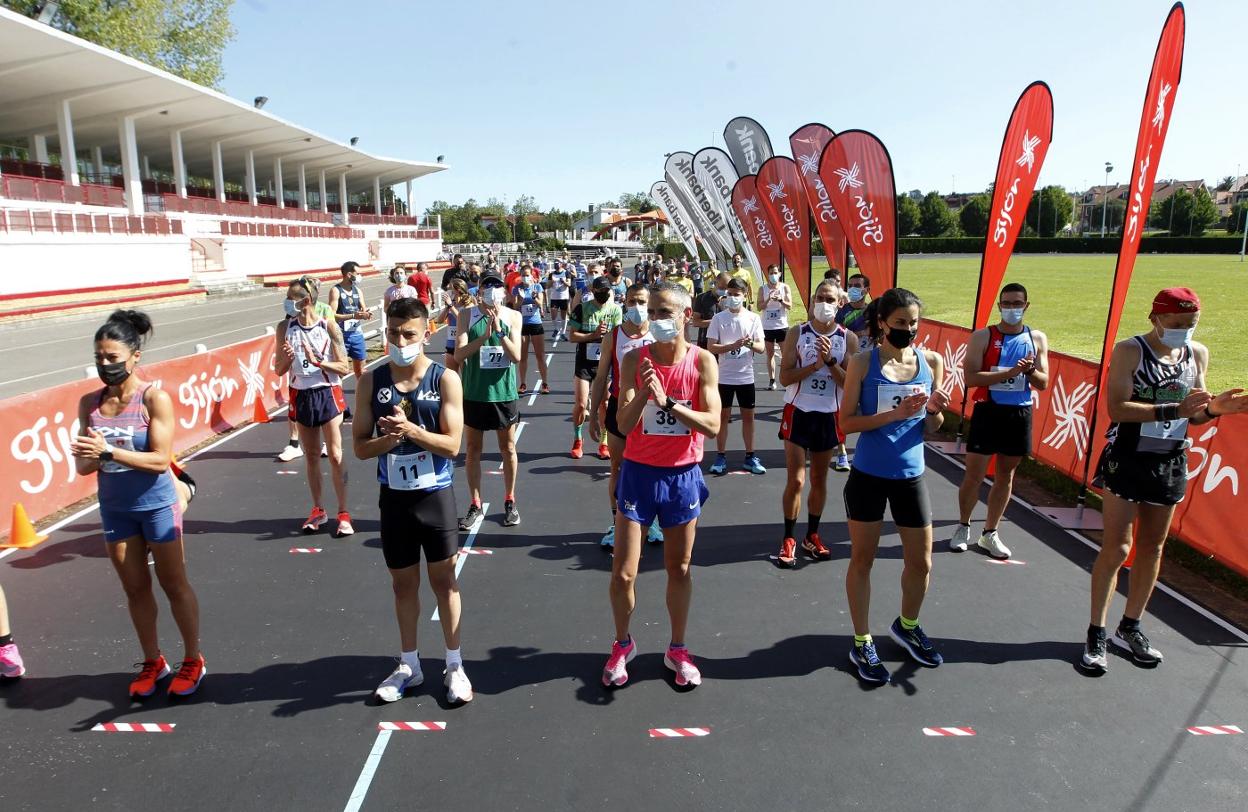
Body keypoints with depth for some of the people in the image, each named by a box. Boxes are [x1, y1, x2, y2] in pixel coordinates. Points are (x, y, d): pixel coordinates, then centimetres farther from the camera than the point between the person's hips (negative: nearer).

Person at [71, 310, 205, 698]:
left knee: (174, 584, 8)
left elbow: (160, 459, -20)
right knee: (135, 589, 15)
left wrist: (108, 451, -29)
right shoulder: (89, 403, -1)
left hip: (157, 505, -4)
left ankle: (193, 660, 24)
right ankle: (152, 662, 31)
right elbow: (83, 467, 0)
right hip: (114, 508, 5)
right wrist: (89, 457, -22)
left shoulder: (154, 398, -15)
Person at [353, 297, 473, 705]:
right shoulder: (371, 382, -1)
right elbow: (360, 446, 0)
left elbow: (452, 444, -13)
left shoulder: (445, 379, -8)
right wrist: (388, 438, -20)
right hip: (394, 497, 3)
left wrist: (410, 429, -26)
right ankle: (409, 664, 32)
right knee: (403, 583, 15)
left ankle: (454, 665, 25)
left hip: (435, 495, -2)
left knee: (443, 580, 9)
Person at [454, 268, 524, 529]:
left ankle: (509, 502, 28)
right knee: (473, 450, 9)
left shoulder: (512, 316, -3)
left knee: (508, 449, 11)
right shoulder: (467, 316, -4)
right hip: (474, 393, 0)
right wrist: (485, 335, -25)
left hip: (504, 393, 0)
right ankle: (475, 505, 23)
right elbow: (459, 355, -13)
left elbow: (516, 356, -11)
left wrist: (499, 330, -23)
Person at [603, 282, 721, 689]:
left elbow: (712, 425, -14)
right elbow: (623, 425, -11)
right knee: (623, 573, 3)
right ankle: (622, 644, 29)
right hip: (638, 472, 0)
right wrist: (644, 392, -28)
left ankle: (677, 649, 33)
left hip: (682, 475, 0)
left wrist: (667, 401, -24)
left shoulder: (702, 361, -7)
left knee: (679, 568, 14)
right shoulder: (634, 360, -6)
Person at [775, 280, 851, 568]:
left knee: (819, 480, 13)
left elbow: (850, 383, -7)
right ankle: (788, 539, 11)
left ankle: (812, 536, 28)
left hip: (828, 415, 2)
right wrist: (815, 365, -20)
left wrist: (829, 360, -19)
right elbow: (785, 378, -10)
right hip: (799, 413, -2)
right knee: (795, 480, -3)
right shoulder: (797, 334, -4)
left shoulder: (847, 338, -1)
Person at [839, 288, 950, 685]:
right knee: (862, 560, 9)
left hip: (911, 476, 3)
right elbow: (847, 422, -12)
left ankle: (907, 626, 42)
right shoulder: (863, 362, -9)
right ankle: (862, 643, 25)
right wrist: (895, 413, -23)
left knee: (921, 563, 14)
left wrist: (934, 410, -15)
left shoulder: (931, 361, 0)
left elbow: (934, 427, 7)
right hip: (868, 476, -3)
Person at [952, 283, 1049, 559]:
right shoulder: (982, 337, -6)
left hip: (1019, 414, 4)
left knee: (1005, 476, 11)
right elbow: (971, 377, -17)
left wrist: (1029, 370, -18)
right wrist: (1010, 372, -24)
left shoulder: (1037, 339, 4)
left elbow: (1043, 383, 3)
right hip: (988, 411, -3)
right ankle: (963, 526, 20)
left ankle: (989, 533, 23)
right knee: (974, 474, -1)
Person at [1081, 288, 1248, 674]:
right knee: (1116, 548, -4)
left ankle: (1130, 628, 26)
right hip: (1127, 460, -6)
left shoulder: (1198, 354, 6)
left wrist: (1213, 408, -9)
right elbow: (1117, 408, -22)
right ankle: (1096, 633, 6)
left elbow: (1192, 416, 12)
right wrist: (1172, 410, -28)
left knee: (1152, 547, 12)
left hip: (1171, 463, 6)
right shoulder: (1129, 351, -12)